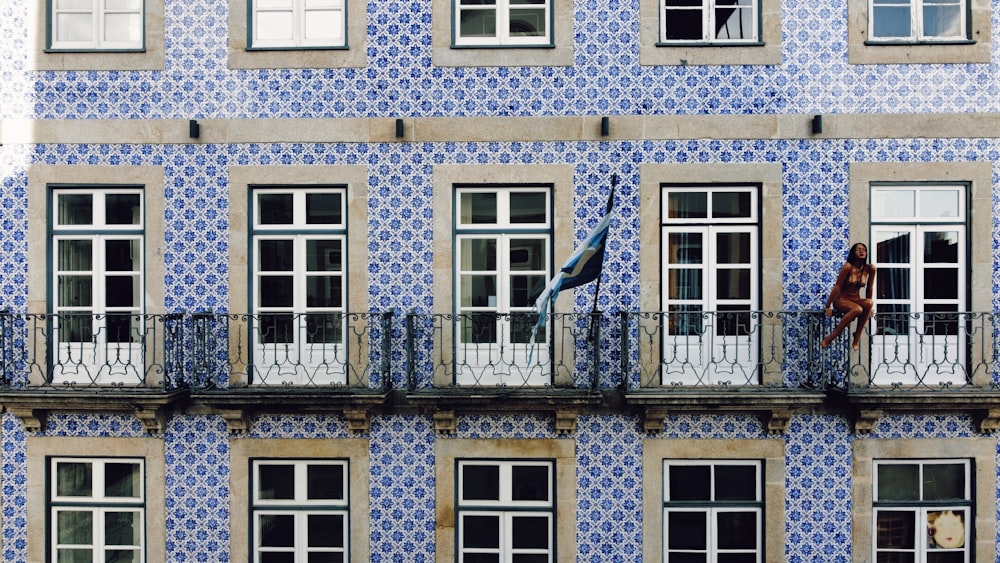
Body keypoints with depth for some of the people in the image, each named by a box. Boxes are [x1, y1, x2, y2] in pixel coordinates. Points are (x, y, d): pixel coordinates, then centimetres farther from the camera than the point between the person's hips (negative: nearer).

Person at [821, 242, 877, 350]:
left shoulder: (870, 268, -3)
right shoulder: (848, 267, -14)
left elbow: (869, 288, 7)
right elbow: (837, 287, -13)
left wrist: (868, 305, 12)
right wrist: (828, 306, -13)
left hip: (856, 300, 4)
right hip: (841, 300, -4)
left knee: (869, 303, -31)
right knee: (857, 310, -35)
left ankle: (857, 336, -17)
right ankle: (830, 338, -28)